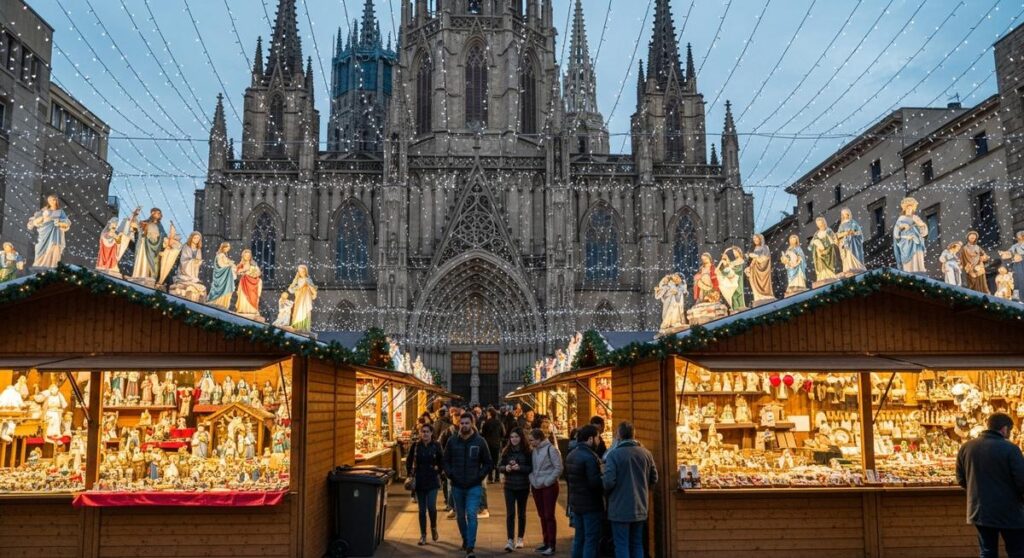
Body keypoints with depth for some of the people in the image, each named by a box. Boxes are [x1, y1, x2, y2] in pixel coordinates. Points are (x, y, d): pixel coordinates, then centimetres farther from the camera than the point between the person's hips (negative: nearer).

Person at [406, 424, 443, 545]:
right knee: (422, 509, 6)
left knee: (431, 507, -10)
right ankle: (423, 535, 16)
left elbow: (442, 461, 5)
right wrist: (410, 474, 0)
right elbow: (409, 461, 8)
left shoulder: (436, 446, -4)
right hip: (419, 481, 2)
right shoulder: (416, 445, -1)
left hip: (432, 481, -2)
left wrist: (438, 471, -5)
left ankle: (433, 528, 18)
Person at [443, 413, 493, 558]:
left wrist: (479, 476, -6)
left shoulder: (480, 442, -4)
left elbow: (488, 463, 2)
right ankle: (465, 539, 37)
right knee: (460, 516, 15)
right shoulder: (452, 441, 0)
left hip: (474, 486, -3)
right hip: (457, 486, 3)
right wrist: (450, 474, -4)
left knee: (471, 515, -12)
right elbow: (446, 460, 8)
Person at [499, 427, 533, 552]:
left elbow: (531, 468, -7)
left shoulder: (527, 451, -6)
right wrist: (505, 468, -16)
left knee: (521, 513, 11)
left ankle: (520, 539, 25)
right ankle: (510, 541, -9)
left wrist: (520, 467, -23)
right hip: (509, 486, 1)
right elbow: (499, 466, 4)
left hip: (523, 487, -1)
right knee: (510, 513, -7)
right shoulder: (506, 451, 1)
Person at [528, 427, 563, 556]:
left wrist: (547, 482, -15)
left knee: (549, 516, -3)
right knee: (542, 516, 13)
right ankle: (546, 542, 23)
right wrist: (532, 479, 3)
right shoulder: (534, 450, 7)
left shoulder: (550, 449, -14)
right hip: (536, 487, 7)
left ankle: (551, 545, 3)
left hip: (549, 487, -7)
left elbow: (558, 468, -16)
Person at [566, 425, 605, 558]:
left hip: (575, 503, 9)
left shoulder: (570, 455, 9)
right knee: (591, 539, -2)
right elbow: (595, 482, -23)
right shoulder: (590, 457, -20)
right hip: (591, 504, -8)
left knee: (579, 537, 16)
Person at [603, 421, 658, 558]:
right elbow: (654, 479, 6)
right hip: (640, 507, 5)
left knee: (622, 546, 4)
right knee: (637, 544, 16)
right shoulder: (646, 453, 0)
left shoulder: (613, 454, -15)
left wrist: (606, 492, 3)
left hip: (620, 509, -5)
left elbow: (609, 481, -18)